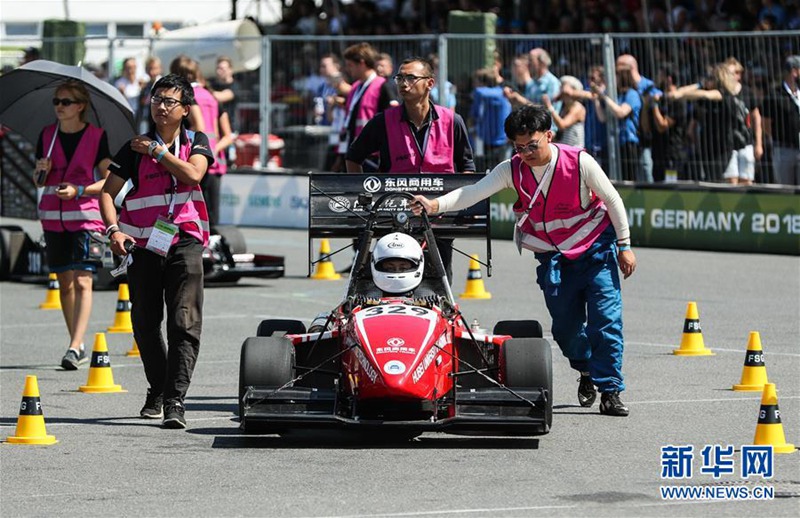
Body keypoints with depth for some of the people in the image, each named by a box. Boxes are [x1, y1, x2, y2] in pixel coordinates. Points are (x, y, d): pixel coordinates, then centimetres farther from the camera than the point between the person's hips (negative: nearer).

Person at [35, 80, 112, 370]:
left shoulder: (96, 136, -3)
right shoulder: (47, 135, 9)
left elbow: (108, 181, -3)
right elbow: (38, 182, 15)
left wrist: (79, 190, -16)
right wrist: (41, 172, -7)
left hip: (85, 215, -5)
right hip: (53, 217, 5)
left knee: (82, 281, -13)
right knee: (64, 282, 8)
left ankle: (74, 347, -20)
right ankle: (78, 345, 17)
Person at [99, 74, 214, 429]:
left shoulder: (196, 142, 9)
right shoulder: (135, 148, 7)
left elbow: (193, 174, -12)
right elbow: (108, 191, 3)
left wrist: (157, 150, -6)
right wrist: (113, 229, -12)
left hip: (184, 242, -2)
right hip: (143, 244, 2)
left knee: (184, 324, -13)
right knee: (145, 324, 8)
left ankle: (175, 399, -17)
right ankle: (158, 390, 27)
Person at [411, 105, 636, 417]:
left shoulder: (579, 162, -18)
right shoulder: (512, 170, -12)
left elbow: (613, 200, -8)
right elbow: (475, 192, -23)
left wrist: (624, 246, -5)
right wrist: (435, 205, -39)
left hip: (596, 248, -3)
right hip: (553, 259, 3)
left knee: (606, 319, -12)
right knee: (565, 327, 2)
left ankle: (610, 391, -5)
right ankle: (586, 370, 33)